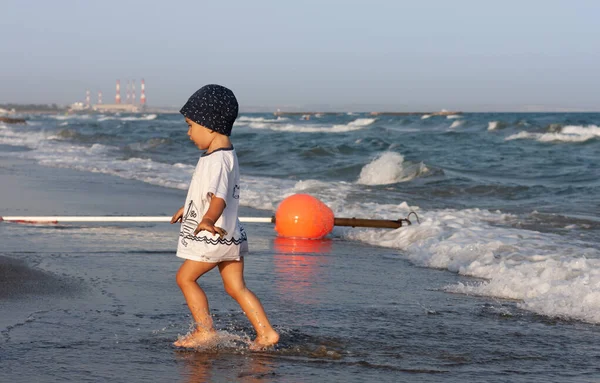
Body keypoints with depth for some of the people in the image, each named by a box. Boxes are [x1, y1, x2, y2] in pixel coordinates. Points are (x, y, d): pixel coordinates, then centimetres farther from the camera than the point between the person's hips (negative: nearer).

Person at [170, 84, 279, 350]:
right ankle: (266, 333, 6)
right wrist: (189, 207, 44)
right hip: (231, 236, 10)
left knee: (185, 277, 3)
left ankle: (205, 330, 5)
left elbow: (219, 196, -37)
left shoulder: (216, 160, -21)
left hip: (215, 236, -10)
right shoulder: (226, 154, 13)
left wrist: (208, 220, -56)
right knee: (235, 287, 10)